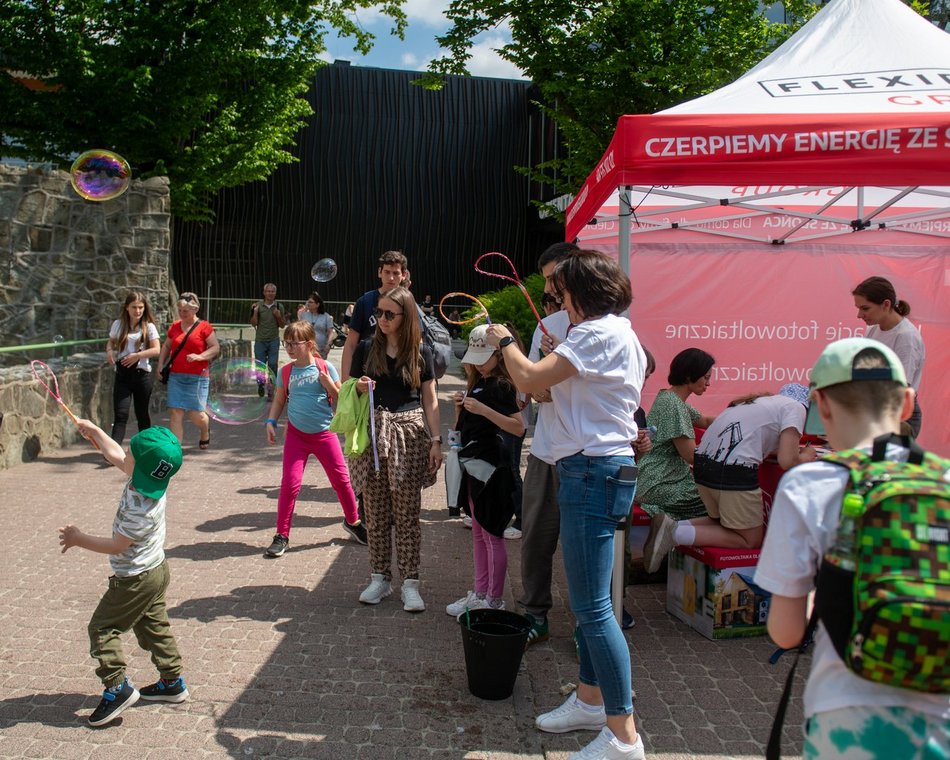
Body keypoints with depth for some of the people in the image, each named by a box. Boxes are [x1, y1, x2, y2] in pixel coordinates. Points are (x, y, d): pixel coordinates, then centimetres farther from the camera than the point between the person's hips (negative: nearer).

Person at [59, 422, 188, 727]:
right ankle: (172, 682, 28)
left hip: (135, 579, -10)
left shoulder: (142, 509, -33)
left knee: (102, 627, 3)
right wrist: (94, 431, 19)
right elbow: (115, 456, 10)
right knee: (154, 626, 19)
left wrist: (79, 539, -13)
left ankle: (118, 687, 5)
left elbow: (117, 545, -24)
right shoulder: (145, 480, -7)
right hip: (156, 570, 10)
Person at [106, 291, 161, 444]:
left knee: (142, 414, 13)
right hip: (122, 375, 1)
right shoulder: (118, 325, 4)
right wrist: (109, 350, -4)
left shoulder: (148, 327, -1)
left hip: (142, 374, -1)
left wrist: (138, 355, -20)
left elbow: (157, 350, -7)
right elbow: (110, 342, 18)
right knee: (120, 415, -11)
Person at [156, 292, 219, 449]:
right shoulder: (175, 326, 11)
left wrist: (199, 357, -20)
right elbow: (166, 346, 21)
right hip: (175, 376, 4)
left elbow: (216, 347, -5)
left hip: (196, 377, -4)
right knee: (175, 412, -4)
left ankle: (205, 432, 33)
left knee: (196, 414, -1)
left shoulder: (204, 327, -3)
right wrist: (161, 365, 9)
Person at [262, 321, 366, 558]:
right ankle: (282, 535, 7)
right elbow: (279, 400, 11)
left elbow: (341, 398, -1)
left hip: (324, 434, -1)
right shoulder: (286, 373, 1)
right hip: (296, 435, 1)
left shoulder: (325, 368, -4)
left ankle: (352, 521, 29)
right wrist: (271, 422, -2)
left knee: (341, 479, 7)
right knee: (290, 484, -5)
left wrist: (329, 385, -18)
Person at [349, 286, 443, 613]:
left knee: (407, 515, 2)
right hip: (372, 434, 1)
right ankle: (380, 577, 20)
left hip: (409, 434, -1)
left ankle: (410, 582, 10)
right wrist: (358, 388, -11)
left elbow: (430, 401, 5)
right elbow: (350, 392, 12)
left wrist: (435, 441, -1)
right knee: (376, 513, 7)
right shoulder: (366, 349, 5)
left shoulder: (420, 353, 4)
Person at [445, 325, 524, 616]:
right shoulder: (477, 383, 14)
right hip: (473, 464, 9)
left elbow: (519, 428, -21)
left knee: (492, 534, -2)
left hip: (490, 466, -9)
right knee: (478, 533, 16)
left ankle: (495, 601, 6)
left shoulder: (502, 386, -12)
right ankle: (480, 593, 26)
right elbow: (462, 426, 19)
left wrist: (483, 409, -26)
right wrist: (460, 406, 0)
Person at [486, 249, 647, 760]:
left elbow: (531, 380, -19)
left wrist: (505, 341, -1)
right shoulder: (617, 333, 19)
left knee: (592, 605, -7)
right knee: (587, 599, 19)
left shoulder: (600, 333, -14)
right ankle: (590, 699, 33)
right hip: (598, 470, 11)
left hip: (593, 470, -11)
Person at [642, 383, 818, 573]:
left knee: (724, 522, 27)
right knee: (750, 540, 8)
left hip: (703, 463, 8)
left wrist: (794, 450, 32)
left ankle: (671, 527, 4)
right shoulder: (795, 407, 4)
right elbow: (787, 462, -5)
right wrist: (805, 457, 16)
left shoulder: (761, 400, 27)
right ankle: (675, 533, -8)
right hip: (734, 472, -8)